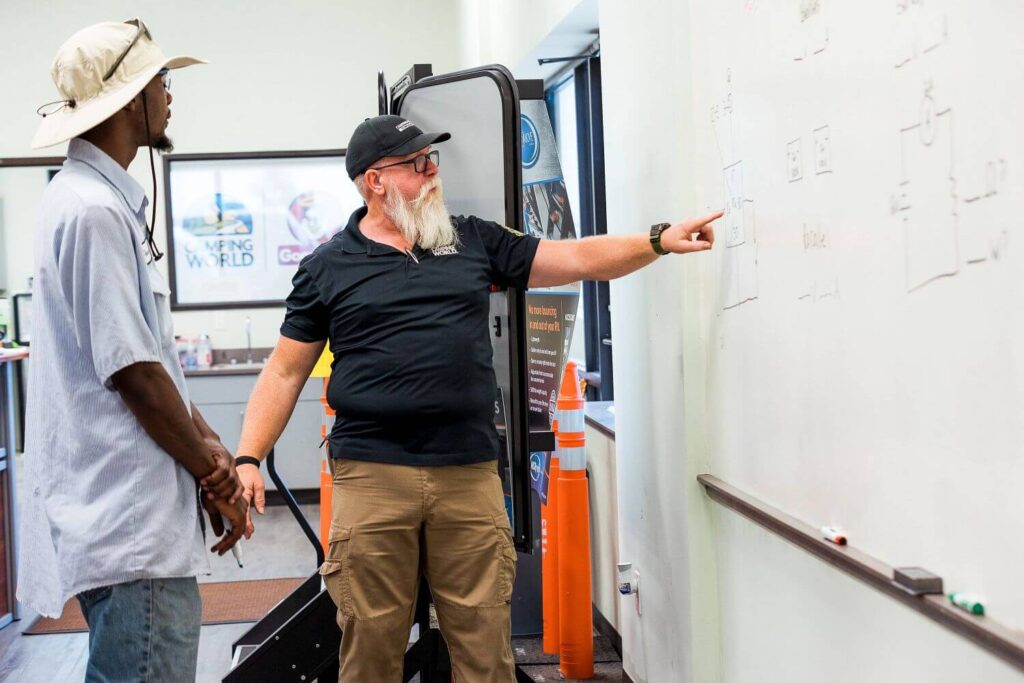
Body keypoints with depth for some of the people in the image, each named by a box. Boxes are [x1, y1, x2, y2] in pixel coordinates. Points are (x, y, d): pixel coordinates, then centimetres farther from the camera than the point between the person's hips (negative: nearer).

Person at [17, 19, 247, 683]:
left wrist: (209, 446, 8)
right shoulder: (93, 210, -16)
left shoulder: (114, 203, 17)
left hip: (141, 516, 11)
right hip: (132, 527, -11)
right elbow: (135, 375, -18)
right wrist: (214, 473, -7)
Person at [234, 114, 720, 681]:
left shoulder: (474, 241, 13)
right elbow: (285, 373, 8)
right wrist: (248, 459, -3)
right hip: (372, 478, -2)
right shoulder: (328, 267, 7)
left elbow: (577, 258, 13)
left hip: (470, 475, 2)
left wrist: (659, 241, 1)